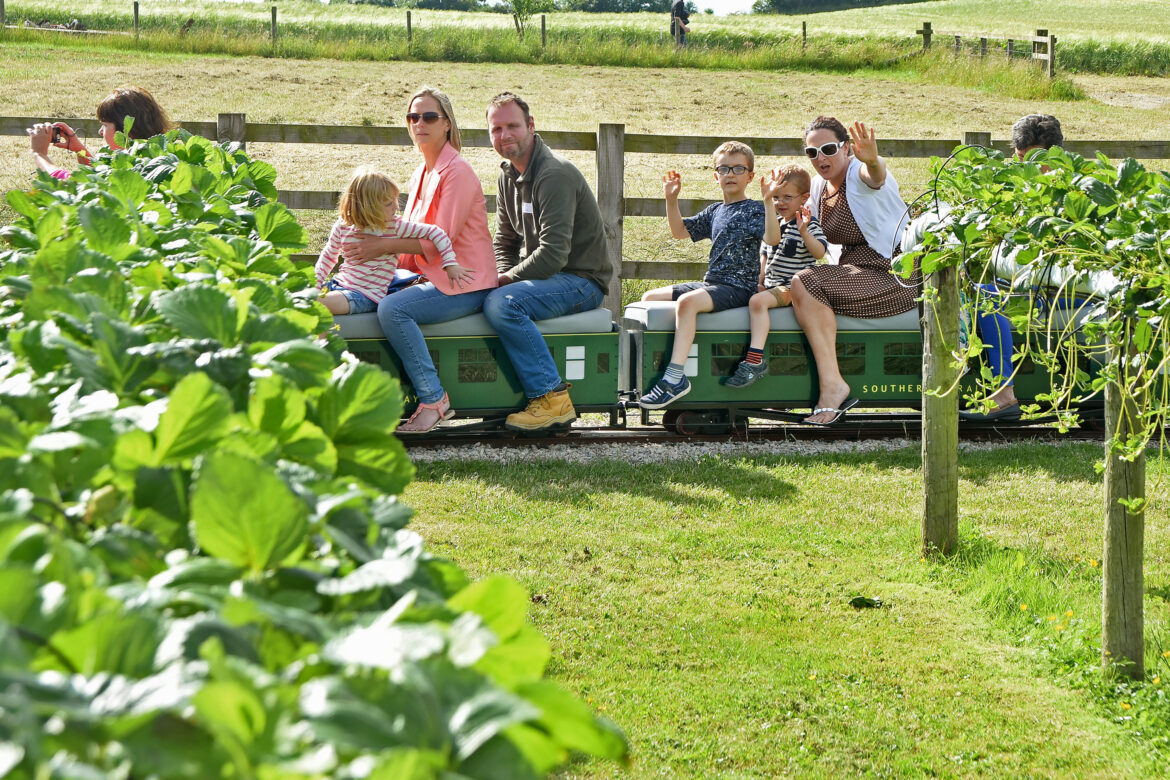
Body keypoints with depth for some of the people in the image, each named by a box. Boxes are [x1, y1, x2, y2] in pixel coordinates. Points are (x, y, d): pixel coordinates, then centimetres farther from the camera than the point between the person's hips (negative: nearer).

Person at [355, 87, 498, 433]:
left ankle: (434, 400, -23)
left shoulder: (457, 172, -12)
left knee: (392, 308, -27)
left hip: (464, 284, -9)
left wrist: (383, 245, -18)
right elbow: (413, 236, 19)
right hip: (434, 278, 9)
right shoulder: (421, 175, 17)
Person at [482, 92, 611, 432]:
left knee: (501, 304, -30)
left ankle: (552, 396, -25)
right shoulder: (509, 176, 12)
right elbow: (505, 244, 19)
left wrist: (505, 280, -16)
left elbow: (553, 254, -25)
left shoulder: (555, 175, -19)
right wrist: (501, 278, -2)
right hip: (546, 276, 10)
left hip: (581, 282, -9)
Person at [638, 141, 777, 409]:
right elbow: (681, 231, 25)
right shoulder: (715, 211, 19)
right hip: (711, 283, 9)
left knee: (687, 301, -34)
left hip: (739, 287, -9)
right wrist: (671, 200, 12)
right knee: (650, 298, 4)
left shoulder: (754, 210, -3)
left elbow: (772, 238, -21)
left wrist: (768, 200, -31)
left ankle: (675, 377, -40)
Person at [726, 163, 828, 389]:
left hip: (792, 287, -9)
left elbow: (819, 252, -24)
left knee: (757, 301, -30)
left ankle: (755, 360, -37)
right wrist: (760, 280, 12)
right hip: (771, 285, 9)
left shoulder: (809, 224, -9)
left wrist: (804, 232, -39)